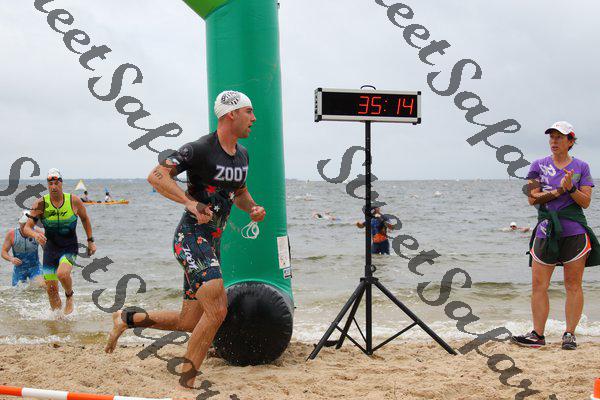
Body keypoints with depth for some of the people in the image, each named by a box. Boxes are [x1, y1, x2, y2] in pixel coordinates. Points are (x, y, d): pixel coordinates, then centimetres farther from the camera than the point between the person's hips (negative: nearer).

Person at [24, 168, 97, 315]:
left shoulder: (74, 201, -9)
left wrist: (90, 241, 11)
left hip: (70, 247, -2)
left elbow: (85, 219, 10)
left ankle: (69, 297, 2)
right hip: (50, 248, 2)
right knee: (51, 289, 2)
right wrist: (35, 235, -33)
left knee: (62, 273, -30)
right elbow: (26, 228, -11)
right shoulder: (40, 204, -9)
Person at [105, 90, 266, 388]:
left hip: (211, 243, 9)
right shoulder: (200, 149, -14)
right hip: (191, 238, -9)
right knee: (217, 311, -20)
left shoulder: (242, 154, 12)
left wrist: (253, 208, 6)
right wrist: (191, 203, -33)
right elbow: (156, 176, -23)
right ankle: (187, 381, -8)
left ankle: (126, 319, 29)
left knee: (189, 323, 11)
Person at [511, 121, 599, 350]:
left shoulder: (581, 167, 7)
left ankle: (569, 334, 7)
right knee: (538, 285, 0)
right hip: (546, 231, 1)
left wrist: (571, 188, -16)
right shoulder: (539, 166, 8)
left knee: (573, 285, 1)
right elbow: (532, 199, -2)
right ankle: (538, 334, 6)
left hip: (574, 232, -1)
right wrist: (559, 190, -13)